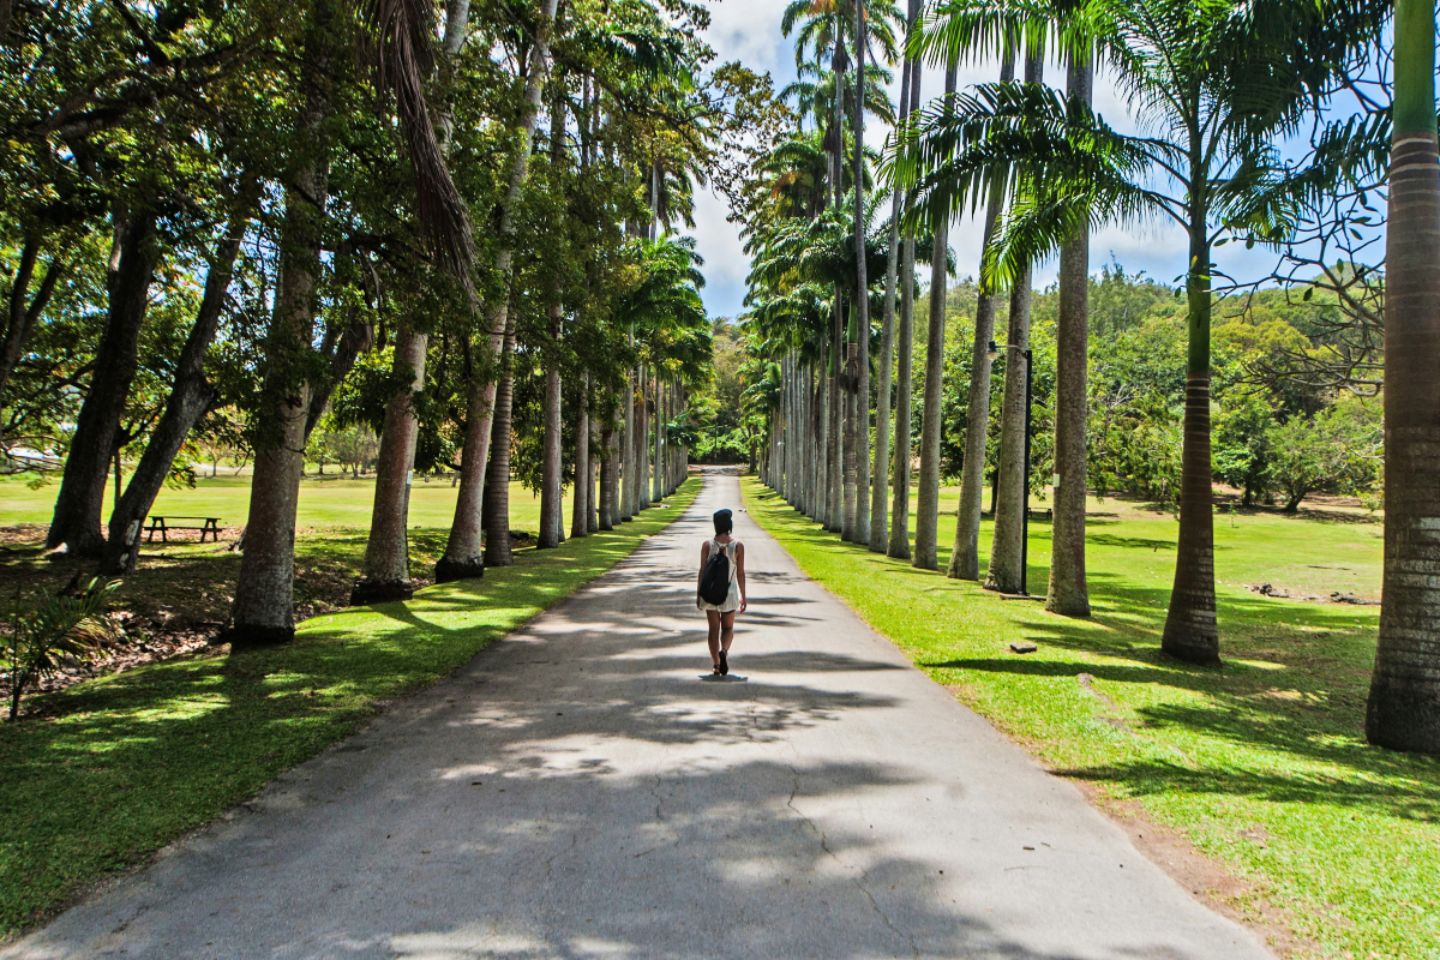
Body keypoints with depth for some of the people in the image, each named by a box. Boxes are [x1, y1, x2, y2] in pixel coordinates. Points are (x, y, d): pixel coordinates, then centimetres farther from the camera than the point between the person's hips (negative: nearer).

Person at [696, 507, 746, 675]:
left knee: (714, 629, 9)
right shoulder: (738, 545, -6)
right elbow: (740, 573, -5)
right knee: (728, 628, 12)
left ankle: (716, 665, 6)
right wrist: (743, 596, 3)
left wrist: (698, 594, 6)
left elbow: (702, 571, -3)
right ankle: (724, 651, -16)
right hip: (730, 593, -1)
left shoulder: (707, 545, -5)